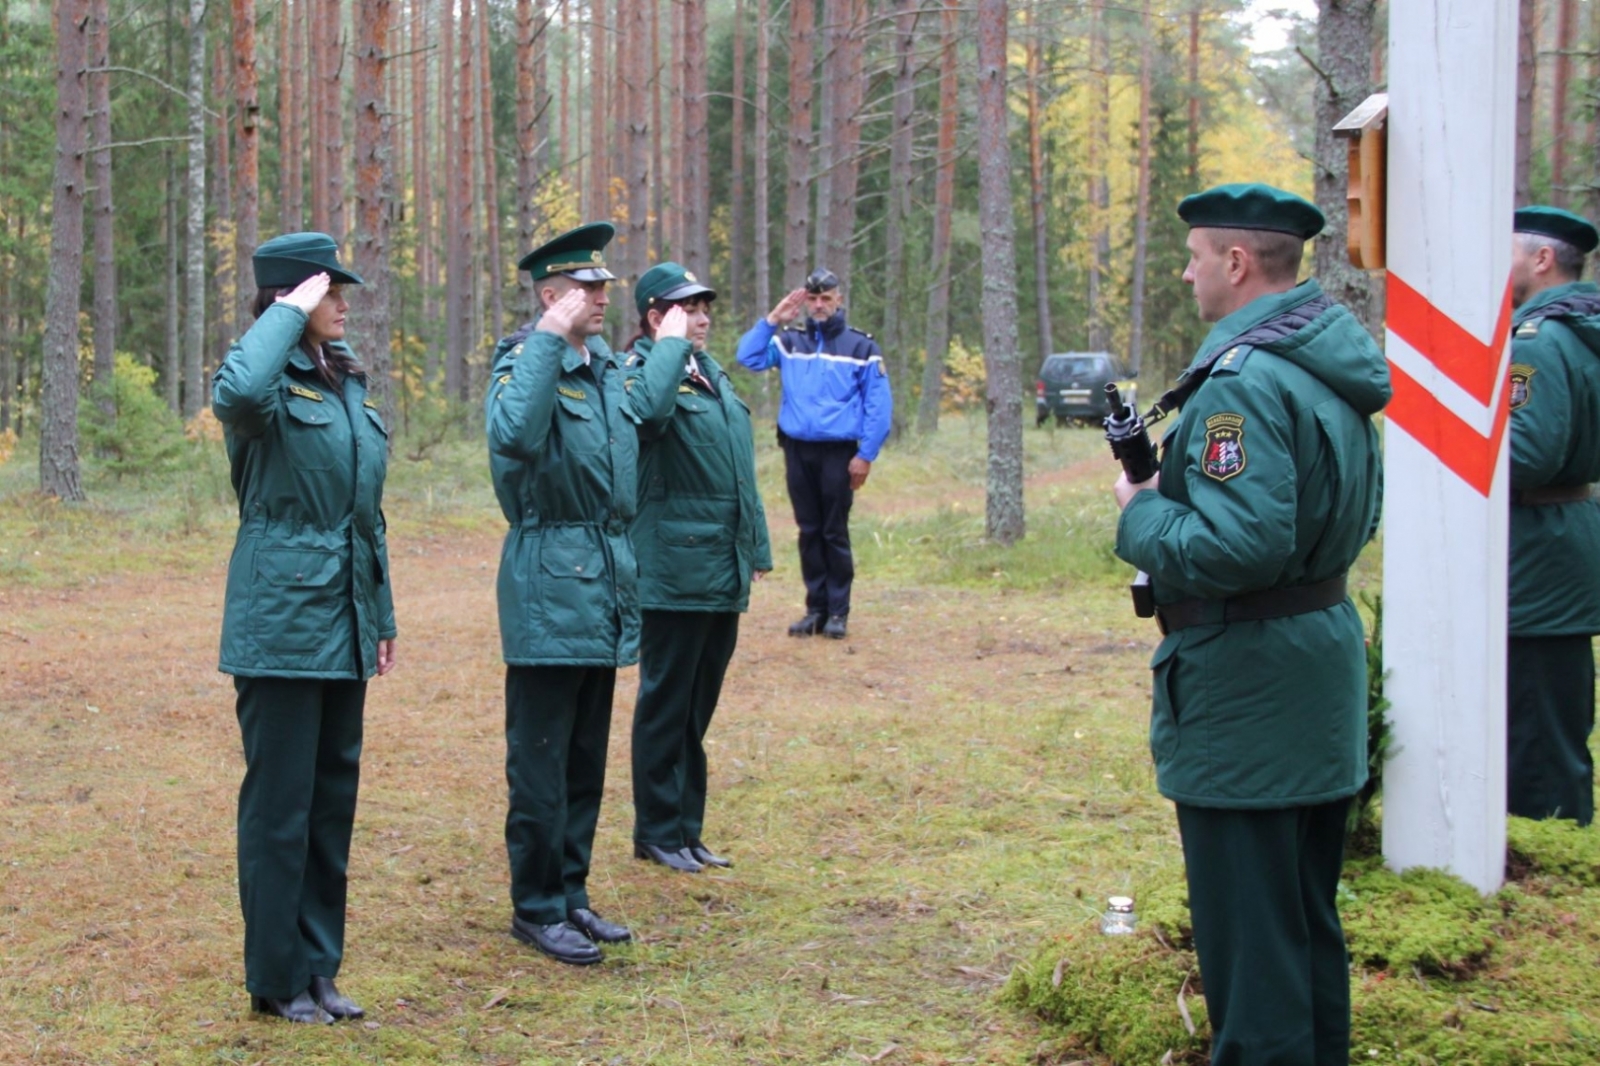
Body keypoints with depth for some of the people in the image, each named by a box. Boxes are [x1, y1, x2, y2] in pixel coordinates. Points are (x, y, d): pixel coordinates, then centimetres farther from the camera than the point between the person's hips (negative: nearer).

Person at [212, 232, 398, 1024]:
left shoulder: (347, 383, 14)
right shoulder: (270, 381, -9)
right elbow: (235, 395, -37)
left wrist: (382, 614, 18)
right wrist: (287, 315, -22)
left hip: (344, 621, 8)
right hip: (281, 616, -8)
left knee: (334, 795, 12)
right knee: (281, 801, -1)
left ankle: (319, 966, 22)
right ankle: (276, 980, 10)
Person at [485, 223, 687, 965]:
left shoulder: (606, 366, 12)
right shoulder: (524, 362, -13)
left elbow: (642, 409, 32)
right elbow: (513, 435, -34)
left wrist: (676, 346, 29)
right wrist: (548, 337, -30)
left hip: (605, 587, 8)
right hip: (549, 587, -8)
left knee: (587, 759, 15)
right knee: (541, 760, -1)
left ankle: (570, 893, 24)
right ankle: (536, 908, 8)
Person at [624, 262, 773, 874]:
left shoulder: (713, 375, 17)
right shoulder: (642, 372, -9)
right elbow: (649, 411, -35)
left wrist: (756, 548, 19)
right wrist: (670, 345, -22)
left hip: (724, 572, 8)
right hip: (675, 569, -8)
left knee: (699, 706, 14)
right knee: (667, 703, 0)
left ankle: (687, 828, 22)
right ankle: (658, 832, 9)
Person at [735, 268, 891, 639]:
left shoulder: (860, 346, 2)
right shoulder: (788, 342, 10)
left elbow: (879, 404, -1)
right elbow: (749, 357, -4)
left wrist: (866, 454, -8)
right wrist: (772, 320, -10)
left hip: (838, 452, -3)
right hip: (797, 451, 3)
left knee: (835, 532, 0)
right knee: (809, 532, 8)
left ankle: (838, 610, 8)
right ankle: (815, 607, 14)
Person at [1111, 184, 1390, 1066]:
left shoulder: (1244, 382, -22)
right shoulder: (1336, 363, 9)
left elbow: (1239, 548, -30)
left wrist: (1144, 515, -12)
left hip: (1245, 689, -10)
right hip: (1326, 659, 10)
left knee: (1248, 934, -1)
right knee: (1308, 918, 21)